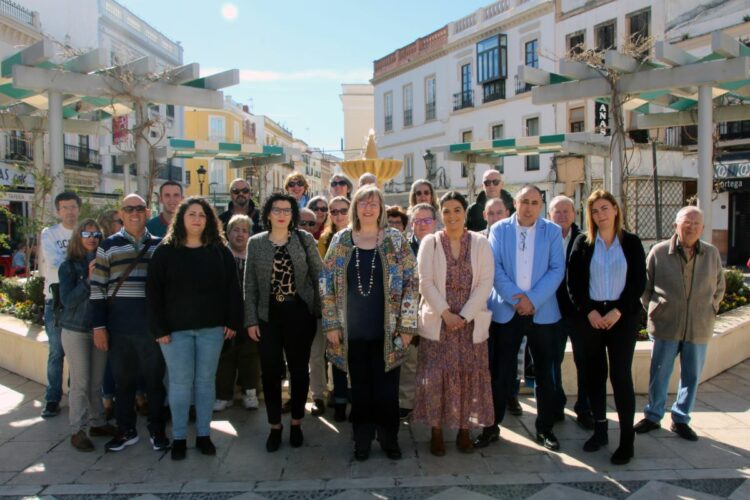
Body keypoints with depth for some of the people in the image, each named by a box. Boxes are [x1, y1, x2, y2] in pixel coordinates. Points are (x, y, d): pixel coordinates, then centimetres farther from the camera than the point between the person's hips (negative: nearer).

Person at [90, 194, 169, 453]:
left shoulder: (159, 245, 6)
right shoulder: (108, 246, 4)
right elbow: (98, 288, 2)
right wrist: (99, 326, -2)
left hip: (152, 325, 0)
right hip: (119, 326, 0)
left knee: (155, 379, 8)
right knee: (123, 379, 11)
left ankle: (157, 430, 23)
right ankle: (126, 430, 27)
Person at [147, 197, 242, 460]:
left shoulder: (220, 250, 4)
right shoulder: (165, 251, 0)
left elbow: (232, 288, 3)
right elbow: (153, 291, -2)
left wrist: (233, 321, -2)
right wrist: (159, 328, -8)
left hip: (212, 327, 1)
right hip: (176, 328, -1)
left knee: (206, 380, 9)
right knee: (180, 382, 5)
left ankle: (204, 434, 22)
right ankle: (178, 437, 19)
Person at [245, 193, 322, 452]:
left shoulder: (305, 239, -1)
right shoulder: (256, 243, 3)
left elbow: (319, 275, 2)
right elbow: (250, 285, 4)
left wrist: (322, 311, -2)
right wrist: (251, 320, -1)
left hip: (299, 312, -1)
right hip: (268, 315, 1)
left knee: (299, 369, 8)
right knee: (270, 371, 4)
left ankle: (296, 423, 26)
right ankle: (275, 425, 22)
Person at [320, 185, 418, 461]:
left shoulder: (395, 240, -1)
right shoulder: (341, 240, 2)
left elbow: (411, 283, -3)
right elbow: (327, 283, 3)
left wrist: (406, 325, -6)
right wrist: (331, 324, -1)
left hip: (387, 331, -1)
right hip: (353, 332, 1)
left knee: (387, 387, 7)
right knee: (360, 387, 12)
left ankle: (389, 438, 27)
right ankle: (362, 439, 29)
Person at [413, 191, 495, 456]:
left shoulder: (481, 243, 4)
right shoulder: (430, 242, 2)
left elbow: (485, 283, -3)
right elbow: (425, 283, -5)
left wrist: (464, 316, -12)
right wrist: (446, 313, -14)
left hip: (471, 322, 1)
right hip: (437, 322, -1)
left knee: (469, 375, 5)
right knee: (436, 375, 0)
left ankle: (464, 429, 21)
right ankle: (436, 432, 15)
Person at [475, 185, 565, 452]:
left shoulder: (552, 231, 5)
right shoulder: (499, 229, 4)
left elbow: (557, 269, -3)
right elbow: (495, 268, -4)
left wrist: (533, 299, -14)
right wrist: (516, 298, -14)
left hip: (542, 311, 1)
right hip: (506, 310, -1)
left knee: (545, 372, 10)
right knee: (501, 372, 4)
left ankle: (545, 428, 25)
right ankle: (492, 426, 17)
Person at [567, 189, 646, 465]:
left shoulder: (631, 242, 3)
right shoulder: (582, 242, 3)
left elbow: (639, 281, 0)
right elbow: (573, 282, 1)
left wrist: (618, 311, -11)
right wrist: (589, 311, -9)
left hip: (623, 316, -1)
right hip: (590, 316, 1)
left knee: (621, 375, -4)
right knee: (594, 373, 7)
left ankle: (627, 440, 6)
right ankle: (600, 430, 20)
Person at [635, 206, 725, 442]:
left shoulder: (712, 253, 2)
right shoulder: (659, 252, -6)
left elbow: (719, 288, 15)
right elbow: (644, 286, 4)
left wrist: (707, 312, 9)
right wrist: (655, 311, 3)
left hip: (699, 329, 3)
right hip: (665, 326, -2)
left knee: (692, 376, 11)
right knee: (659, 374, 8)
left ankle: (681, 419, 28)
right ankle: (653, 416, 24)